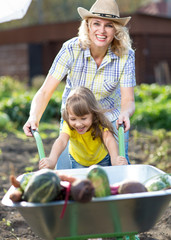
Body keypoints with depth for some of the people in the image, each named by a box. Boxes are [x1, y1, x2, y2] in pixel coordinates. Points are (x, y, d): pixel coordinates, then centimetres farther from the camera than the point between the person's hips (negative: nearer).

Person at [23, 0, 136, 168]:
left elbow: (128, 100, -20)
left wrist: (125, 114, -44)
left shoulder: (126, 56, -21)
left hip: (111, 118, 1)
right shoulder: (71, 49, -25)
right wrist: (34, 117, -43)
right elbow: (45, 91, -25)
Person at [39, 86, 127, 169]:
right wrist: (52, 160, -72)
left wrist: (115, 159, -74)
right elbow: (61, 141, -51)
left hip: (102, 160, -1)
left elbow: (109, 139, -52)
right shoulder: (68, 125, -32)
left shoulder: (100, 124, -34)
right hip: (78, 161, 1)